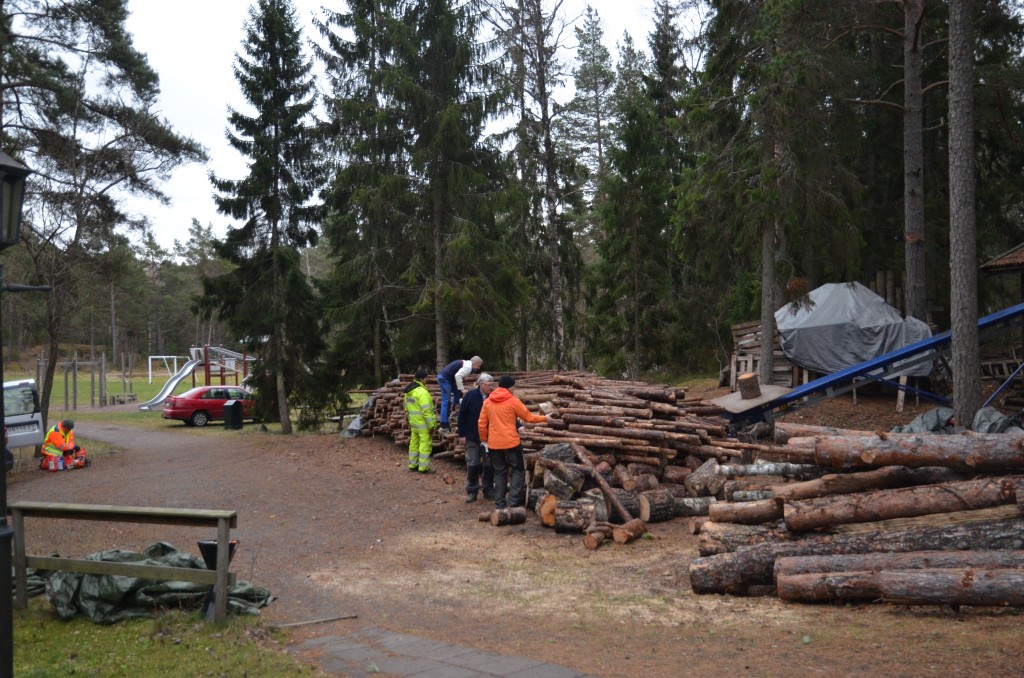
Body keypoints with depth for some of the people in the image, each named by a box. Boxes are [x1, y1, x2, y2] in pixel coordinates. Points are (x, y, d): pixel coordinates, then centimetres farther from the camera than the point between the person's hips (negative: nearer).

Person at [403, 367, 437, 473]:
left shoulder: (409, 391, 8)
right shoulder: (422, 392, -20)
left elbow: (407, 408, 16)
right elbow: (426, 410, -22)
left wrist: (410, 421, 24)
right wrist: (431, 425, -18)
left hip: (414, 423, 9)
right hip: (423, 424, -9)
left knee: (414, 443, 16)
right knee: (425, 444, -2)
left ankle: (412, 464, 24)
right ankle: (423, 467, 0)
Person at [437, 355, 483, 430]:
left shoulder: (466, 364, 17)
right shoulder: (468, 366, -14)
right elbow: (458, 376, -26)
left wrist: (461, 387, 10)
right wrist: (462, 388, -20)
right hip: (444, 379, -10)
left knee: (458, 393, 20)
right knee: (446, 401, -10)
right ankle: (444, 424, -11)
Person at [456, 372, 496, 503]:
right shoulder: (470, 396, -9)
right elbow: (462, 415, -4)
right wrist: (462, 434, -6)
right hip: (473, 437, -1)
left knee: (489, 464, 7)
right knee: (473, 464, 4)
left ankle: (488, 489, 21)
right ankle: (472, 491, 15)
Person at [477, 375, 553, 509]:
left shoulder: (487, 402, 6)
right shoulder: (513, 401, -6)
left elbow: (481, 423, 7)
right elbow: (529, 417, 2)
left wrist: (483, 439, 19)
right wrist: (545, 418, 15)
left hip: (494, 443, 4)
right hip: (511, 442, -4)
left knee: (499, 472, 12)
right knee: (518, 470, 7)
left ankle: (500, 503, 9)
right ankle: (513, 501, -3)